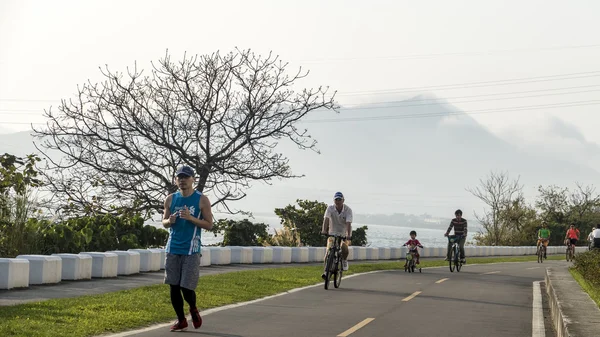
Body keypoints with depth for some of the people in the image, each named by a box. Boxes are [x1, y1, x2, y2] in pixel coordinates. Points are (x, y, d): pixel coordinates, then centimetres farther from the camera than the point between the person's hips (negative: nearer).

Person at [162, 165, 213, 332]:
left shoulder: (202, 200, -4)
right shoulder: (170, 199, 7)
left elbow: (209, 224, -5)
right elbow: (164, 222, 14)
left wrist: (190, 218, -19)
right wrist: (170, 221, -10)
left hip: (191, 250, -4)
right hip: (173, 249, 4)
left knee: (187, 288, -6)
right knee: (174, 287, 3)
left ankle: (193, 309, 26)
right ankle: (181, 320, 17)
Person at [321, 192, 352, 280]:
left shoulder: (348, 209, -16)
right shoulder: (330, 208, -13)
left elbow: (348, 223, -27)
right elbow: (326, 219, -27)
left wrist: (349, 235, -42)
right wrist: (324, 230, -44)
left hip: (343, 234, -1)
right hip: (332, 233, 1)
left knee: (345, 249, -25)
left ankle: (344, 260, 8)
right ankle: (325, 271, -12)